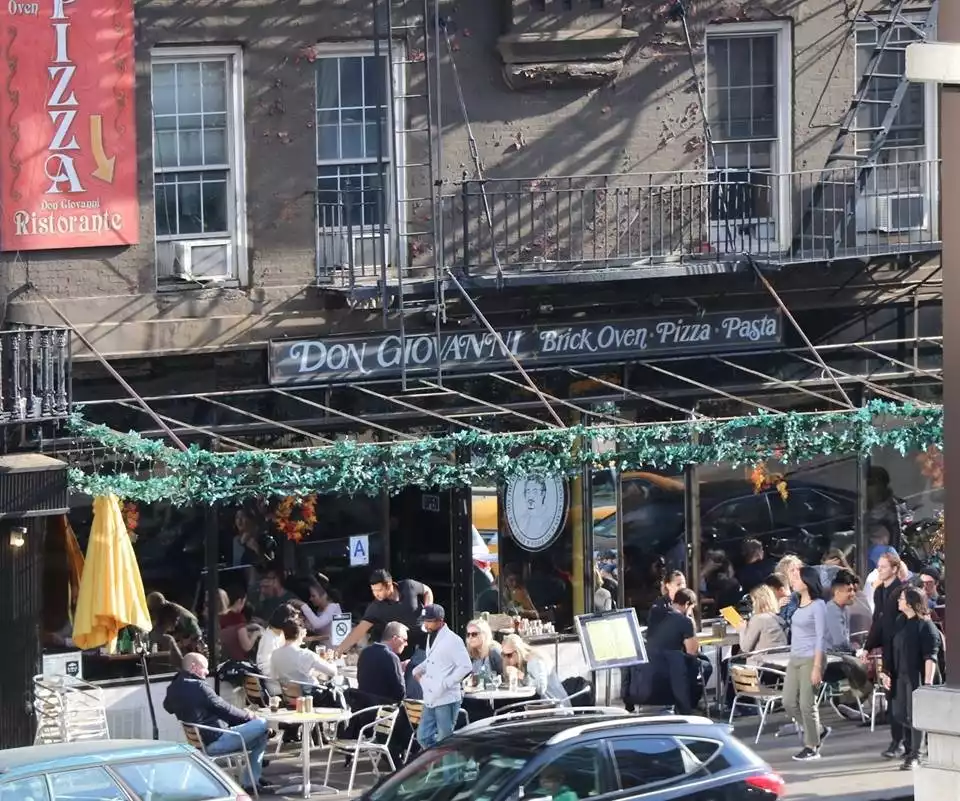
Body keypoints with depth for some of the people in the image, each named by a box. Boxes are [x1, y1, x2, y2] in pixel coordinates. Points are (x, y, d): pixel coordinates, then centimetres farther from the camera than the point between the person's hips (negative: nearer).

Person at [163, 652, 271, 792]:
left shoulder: (173, 689, 6)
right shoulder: (197, 686, -19)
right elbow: (223, 708, -13)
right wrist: (248, 715, 4)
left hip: (200, 742, 10)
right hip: (216, 741, -10)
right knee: (262, 725, -5)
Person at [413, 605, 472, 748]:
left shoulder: (452, 640, -14)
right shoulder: (432, 638, 13)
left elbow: (465, 666, -18)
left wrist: (445, 684, -20)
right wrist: (418, 670, 12)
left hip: (446, 699, -9)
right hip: (430, 699, 9)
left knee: (445, 741, -3)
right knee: (424, 737, 10)